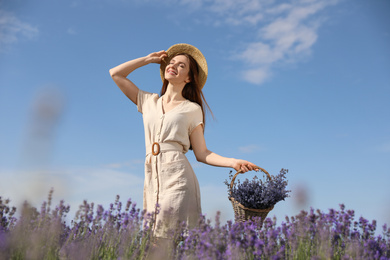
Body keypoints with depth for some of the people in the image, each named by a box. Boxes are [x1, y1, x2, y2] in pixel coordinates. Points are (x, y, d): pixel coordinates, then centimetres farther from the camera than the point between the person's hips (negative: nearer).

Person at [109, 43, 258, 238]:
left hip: (178, 178, -4)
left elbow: (201, 153, 4)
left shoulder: (192, 109, 7)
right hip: (152, 179, 4)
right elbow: (115, 74, 21)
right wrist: (149, 59, 21)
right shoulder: (149, 102, 17)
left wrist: (233, 162, -10)